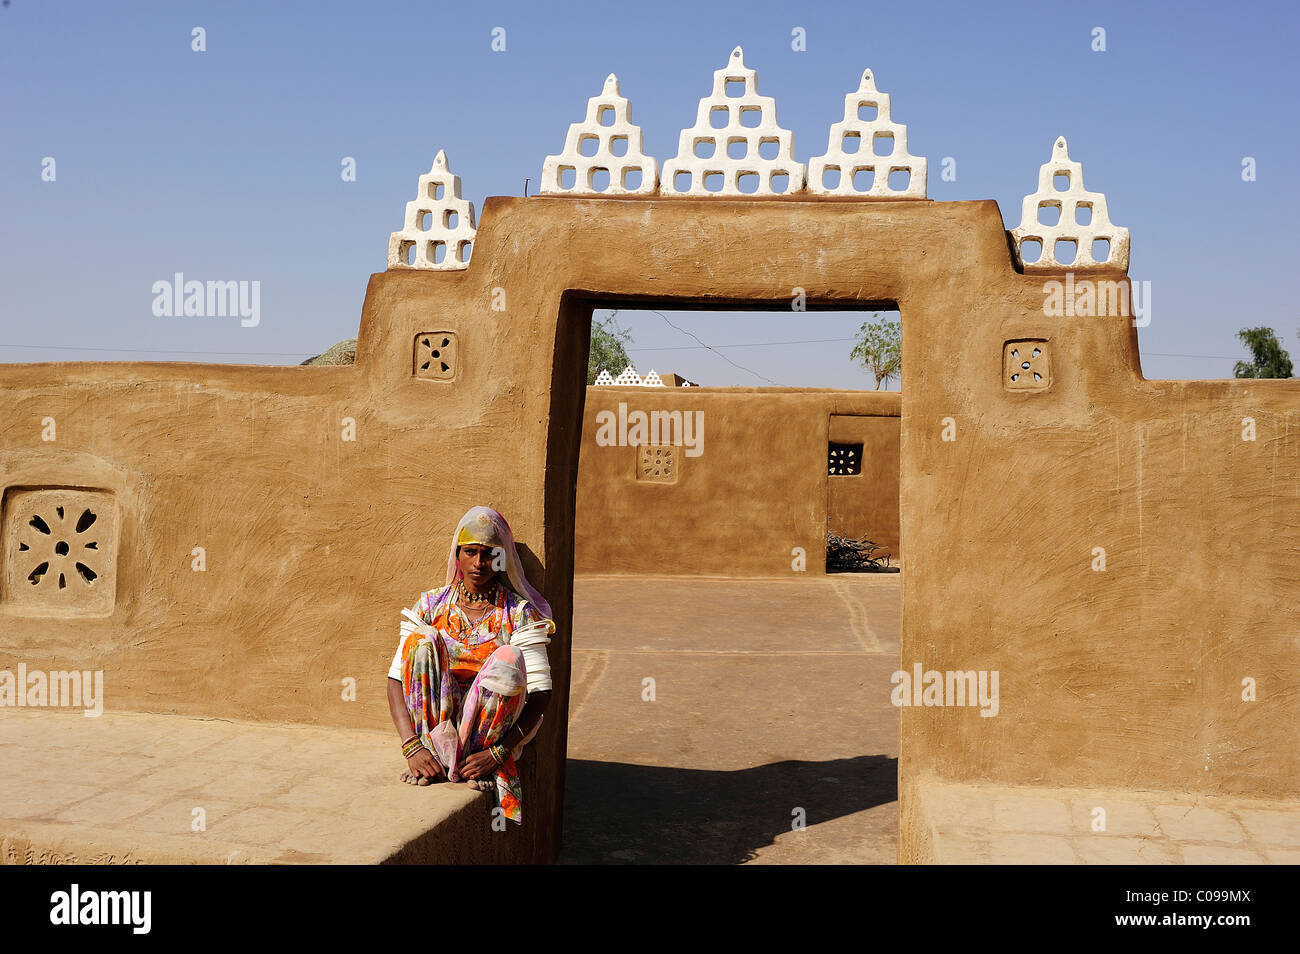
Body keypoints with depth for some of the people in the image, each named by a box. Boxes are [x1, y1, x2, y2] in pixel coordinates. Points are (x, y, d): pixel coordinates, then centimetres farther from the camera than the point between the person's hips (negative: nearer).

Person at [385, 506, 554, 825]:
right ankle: (434, 750, -22)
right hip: (435, 719, 2)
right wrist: (412, 747, -20)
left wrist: (497, 753, -22)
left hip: (491, 724, -1)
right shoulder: (431, 605, 3)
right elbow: (396, 679, -5)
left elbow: (540, 694, -10)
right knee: (421, 639, -22)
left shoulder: (519, 613, -3)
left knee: (509, 657, -29)